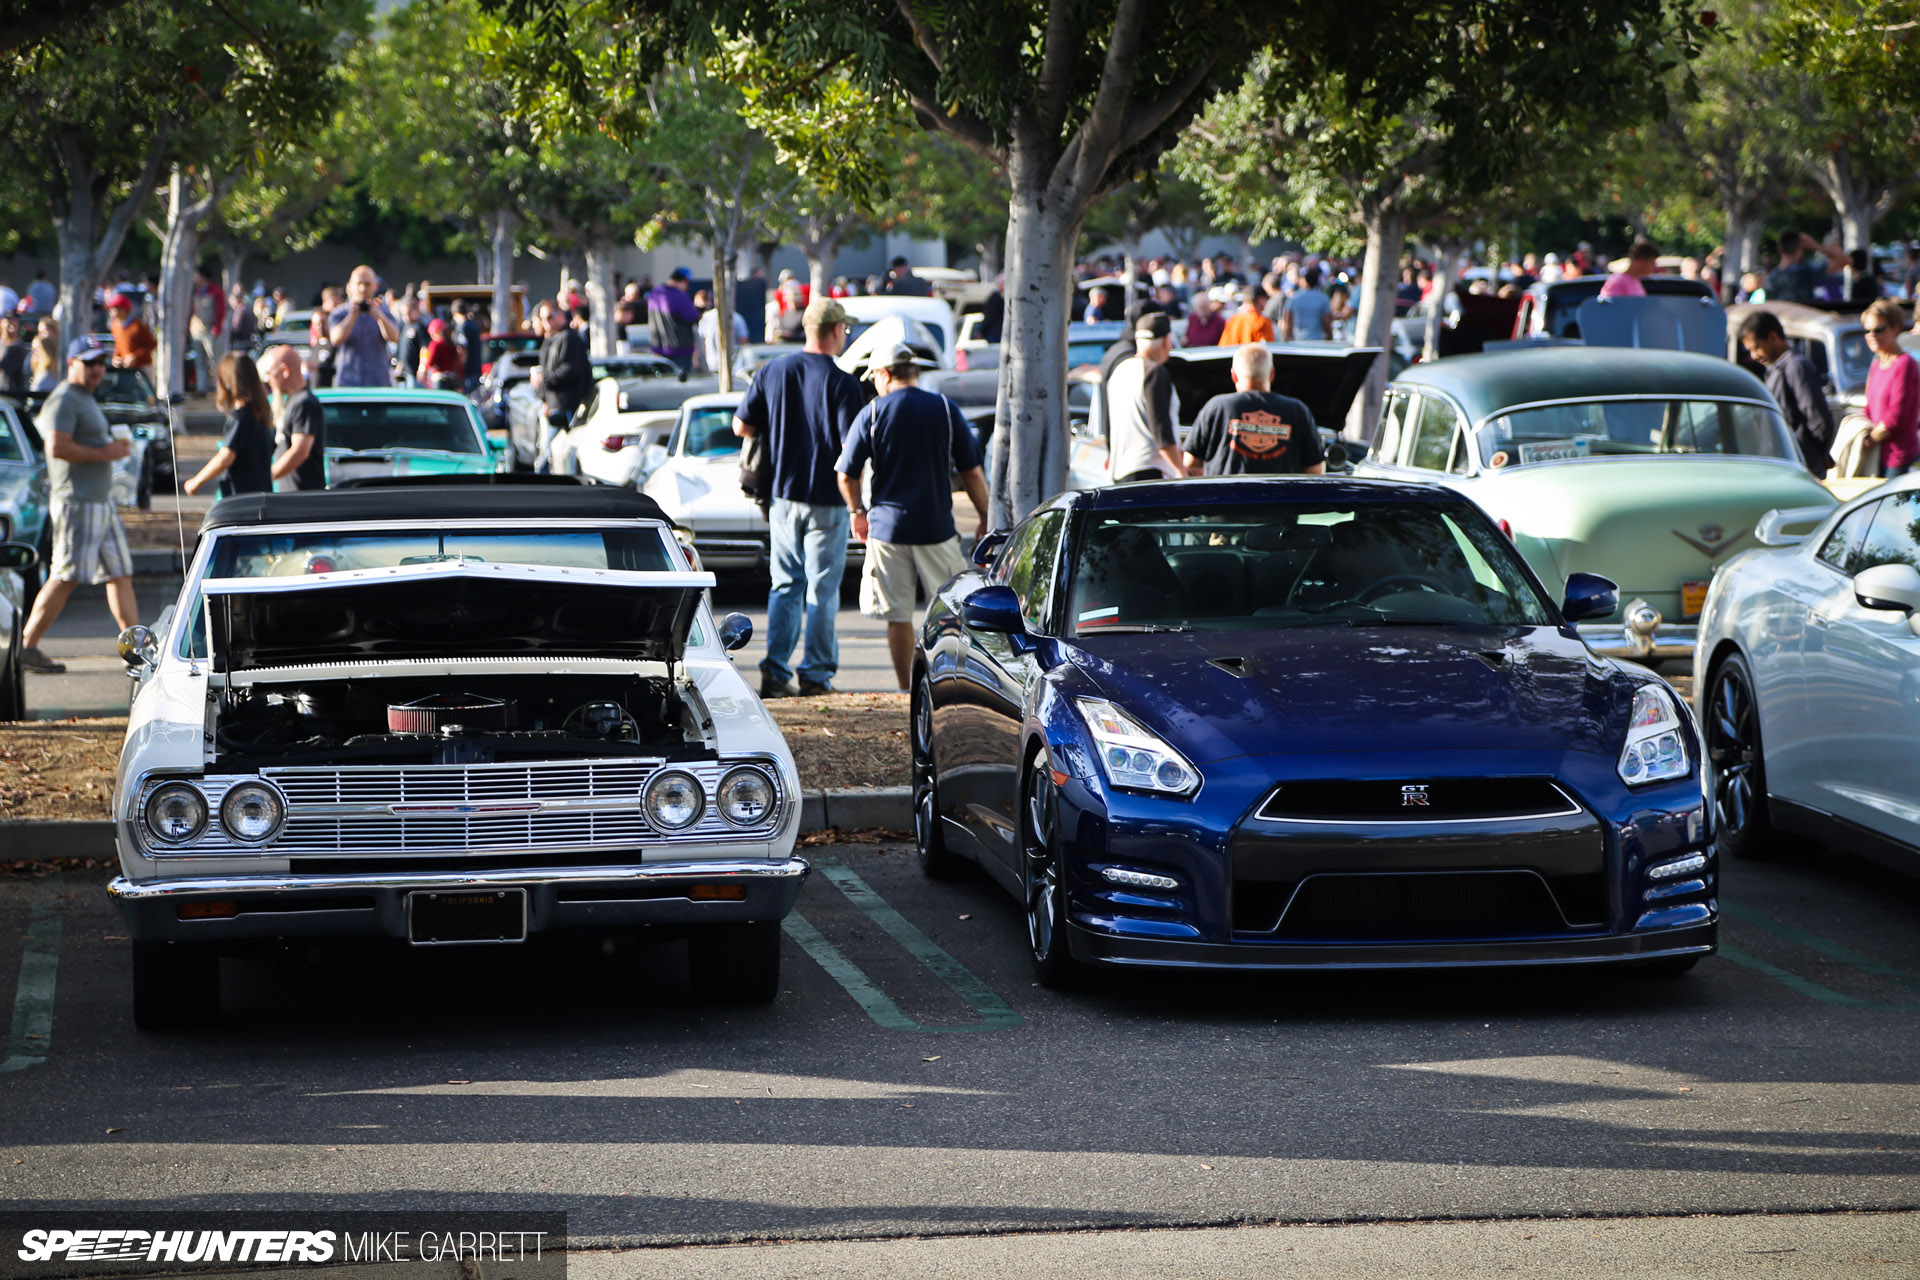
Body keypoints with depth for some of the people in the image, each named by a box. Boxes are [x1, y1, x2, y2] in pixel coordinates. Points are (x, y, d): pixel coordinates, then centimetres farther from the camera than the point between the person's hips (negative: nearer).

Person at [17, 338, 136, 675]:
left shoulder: (87, 400, 20)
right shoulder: (64, 400, -12)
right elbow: (57, 447, -23)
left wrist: (114, 447, 15)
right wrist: (103, 453, -18)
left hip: (100, 500, 10)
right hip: (76, 499, -10)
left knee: (121, 574, 9)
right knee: (65, 577, -10)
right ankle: (27, 646, -6)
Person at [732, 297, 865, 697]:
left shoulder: (771, 372, 2)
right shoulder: (841, 382, -12)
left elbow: (741, 426, 6)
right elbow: (851, 447, -15)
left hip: (784, 496, 4)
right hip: (826, 500, -4)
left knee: (785, 585, 11)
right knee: (822, 588, 5)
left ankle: (775, 670, 2)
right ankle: (816, 673, 7)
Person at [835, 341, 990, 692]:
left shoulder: (872, 413, -2)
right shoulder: (945, 409, 0)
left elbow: (846, 475, -1)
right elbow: (971, 472, 1)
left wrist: (858, 512, 16)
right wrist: (985, 518, 12)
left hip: (887, 529, 0)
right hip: (937, 528, 0)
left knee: (897, 617, 5)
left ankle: (906, 691, 8)